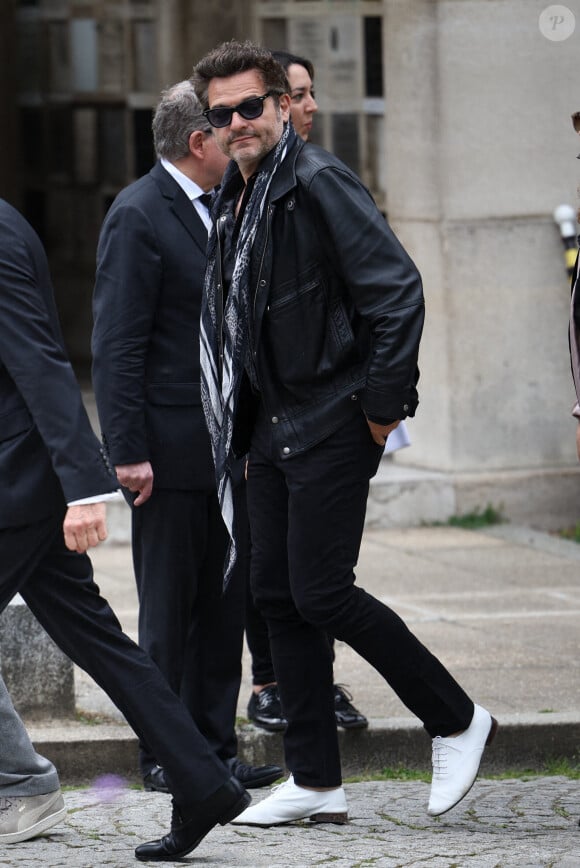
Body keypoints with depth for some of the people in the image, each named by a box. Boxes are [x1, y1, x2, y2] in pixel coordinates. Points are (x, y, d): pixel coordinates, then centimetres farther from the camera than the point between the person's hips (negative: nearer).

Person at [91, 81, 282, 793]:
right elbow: (117, 347, -16)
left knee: (225, 603, 9)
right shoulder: (138, 216, -12)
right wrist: (128, 452, -20)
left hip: (224, 450, 8)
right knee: (169, 611, 0)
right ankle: (164, 756, 8)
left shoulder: (216, 211, 15)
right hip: (168, 454, -8)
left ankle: (213, 749, 15)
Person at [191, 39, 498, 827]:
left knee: (320, 593, -10)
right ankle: (316, 782, 13)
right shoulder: (233, 200, 13)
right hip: (273, 428, 9)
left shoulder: (318, 183, -13)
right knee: (279, 596, 7)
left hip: (332, 427, -9)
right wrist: (244, 421, 16)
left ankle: (457, 721, 5)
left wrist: (385, 405, -18)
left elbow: (398, 288, -18)